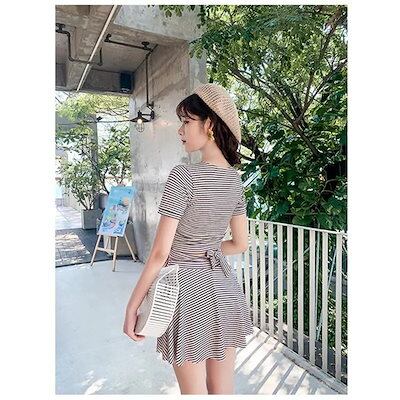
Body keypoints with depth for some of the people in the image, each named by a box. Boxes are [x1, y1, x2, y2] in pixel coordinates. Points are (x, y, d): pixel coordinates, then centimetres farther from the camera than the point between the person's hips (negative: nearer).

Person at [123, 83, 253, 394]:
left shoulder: (184, 175, -19)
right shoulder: (235, 179, 1)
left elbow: (160, 253, -17)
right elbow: (240, 244, 8)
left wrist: (133, 305, -7)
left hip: (188, 288, -6)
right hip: (224, 287, 6)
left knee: (195, 392, 16)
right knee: (224, 390, 22)